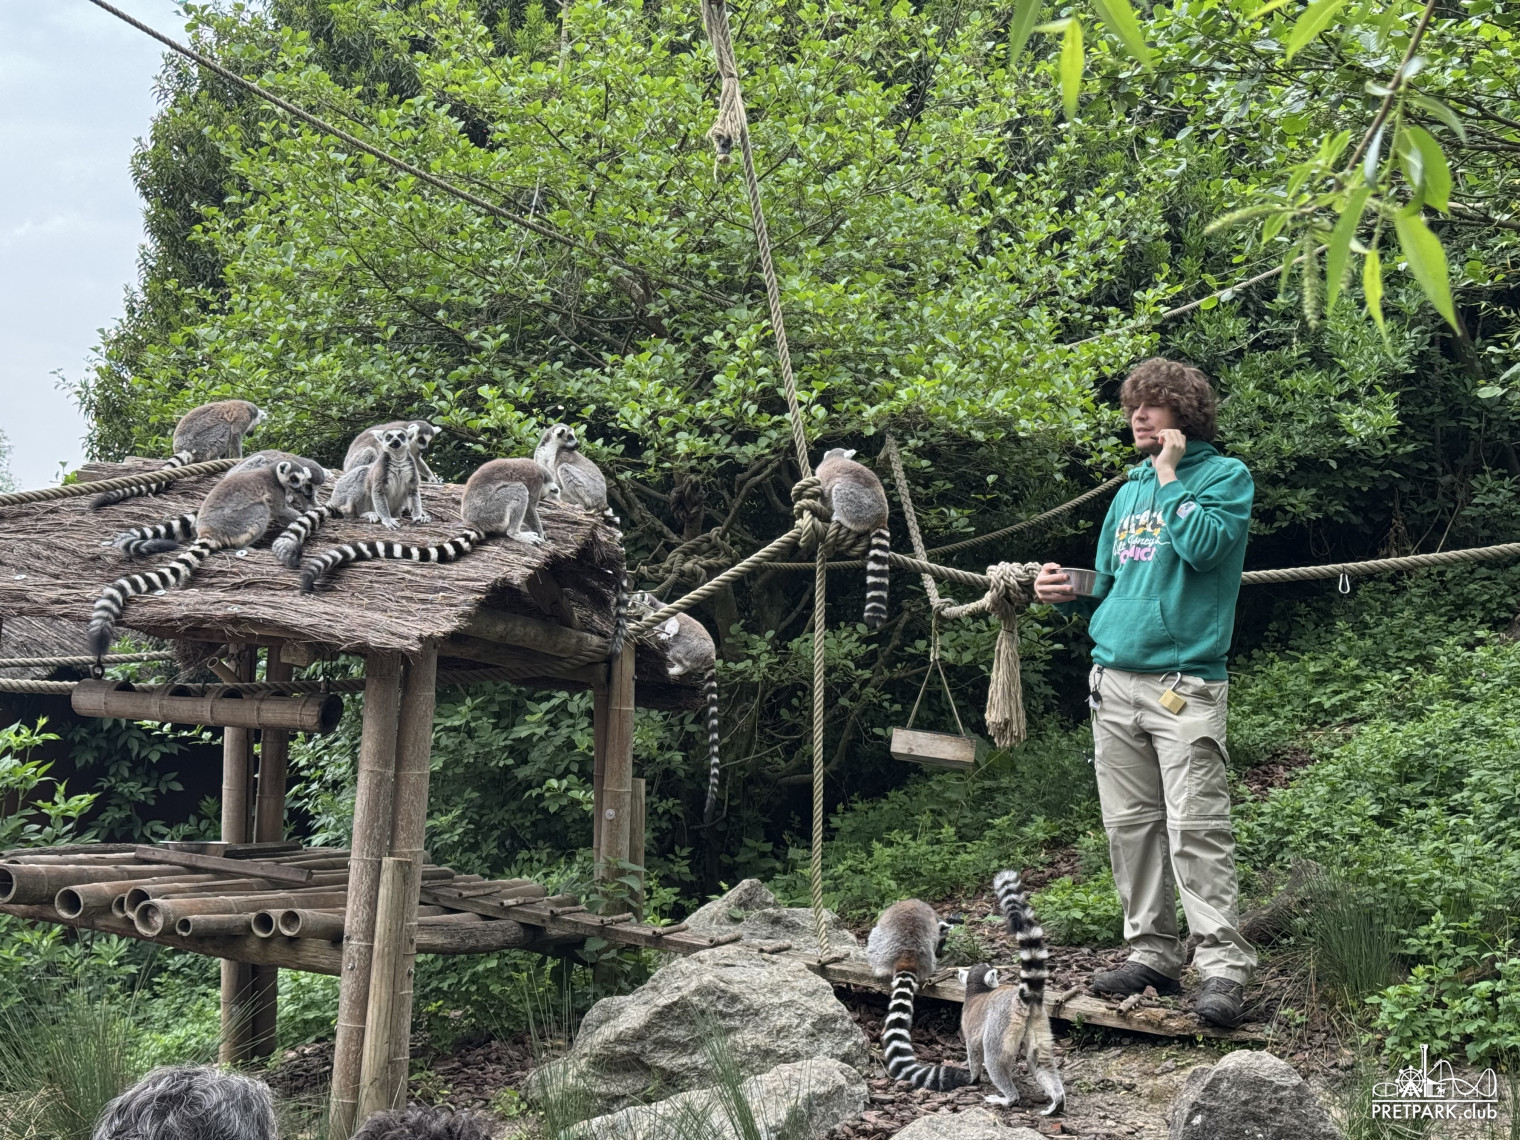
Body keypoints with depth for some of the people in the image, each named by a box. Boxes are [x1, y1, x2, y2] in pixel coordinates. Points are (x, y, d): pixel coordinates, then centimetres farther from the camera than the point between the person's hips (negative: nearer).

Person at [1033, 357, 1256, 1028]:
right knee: (1129, 825, 7)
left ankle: (1223, 966, -5)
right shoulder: (1130, 488, 20)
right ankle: (1152, 953, 16)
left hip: (1183, 682, -6)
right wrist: (1072, 595, 6)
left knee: (1195, 827, -10)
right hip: (1114, 679, 7)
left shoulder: (1225, 475, 2)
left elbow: (1203, 546, -17)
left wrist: (1171, 474, -7)